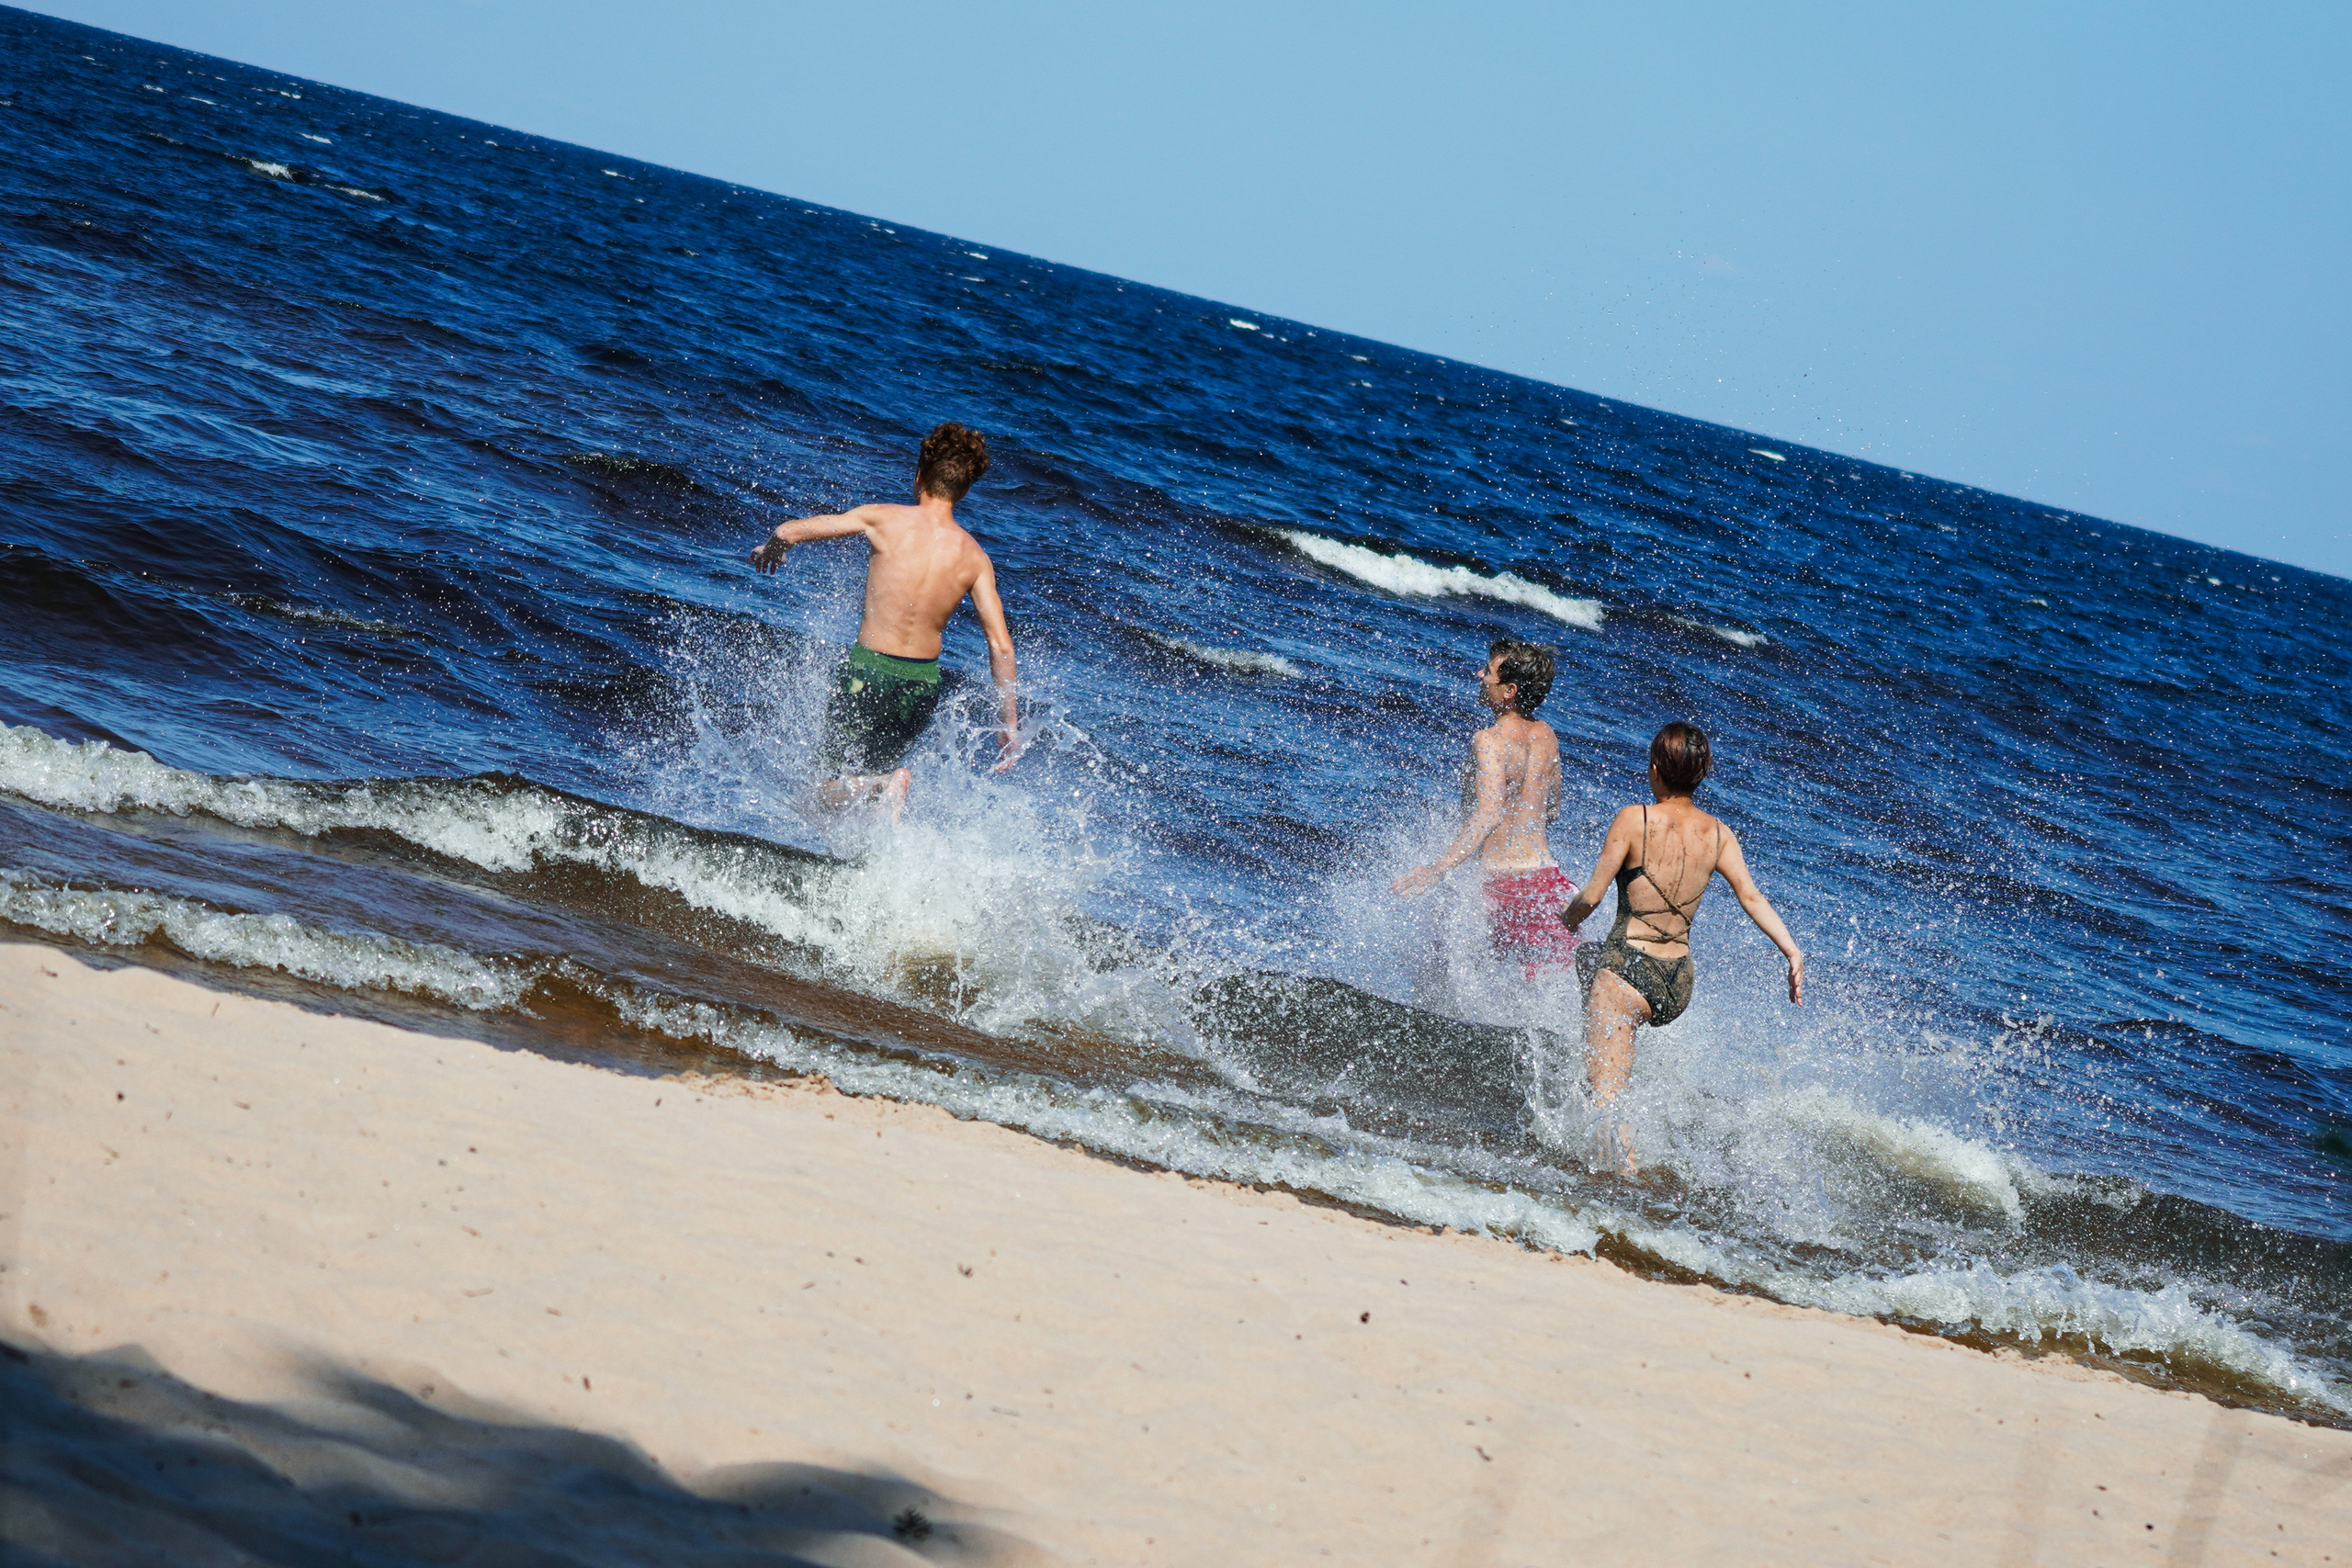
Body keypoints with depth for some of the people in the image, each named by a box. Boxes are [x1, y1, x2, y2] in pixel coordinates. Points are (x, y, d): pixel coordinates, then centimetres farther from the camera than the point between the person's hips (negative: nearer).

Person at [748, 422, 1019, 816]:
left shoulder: (883, 519, -11)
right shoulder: (975, 559, -3)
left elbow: (789, 531, -8)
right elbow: (1001, 644, -5)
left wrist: (771, 548, 16)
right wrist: (1010, 726, 2)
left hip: (868, 670, -4)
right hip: (923, 682, 4)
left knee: (829, 794, 5)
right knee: (872, 767, 26)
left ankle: (884, 785, -25)